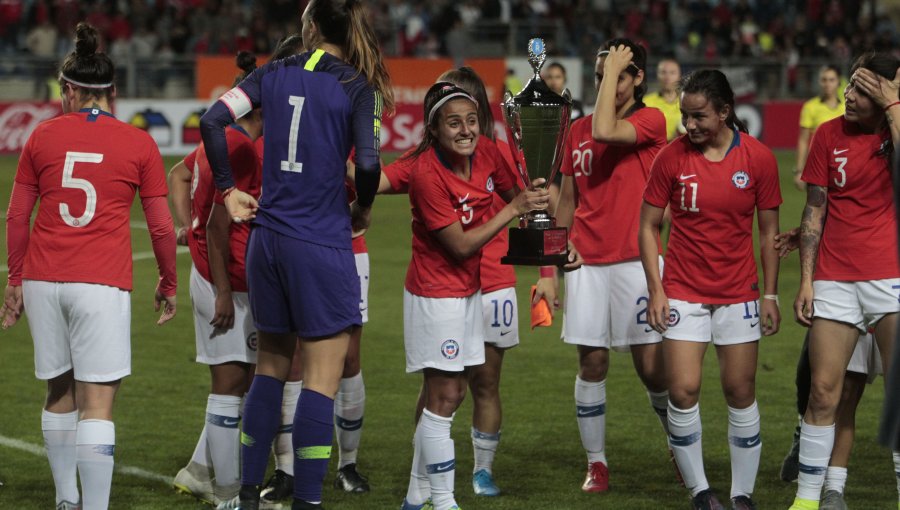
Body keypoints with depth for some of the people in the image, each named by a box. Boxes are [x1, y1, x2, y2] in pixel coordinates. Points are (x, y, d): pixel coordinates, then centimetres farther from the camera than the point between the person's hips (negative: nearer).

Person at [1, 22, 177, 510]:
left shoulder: (44, 136, 6)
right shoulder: (139, 144, 0)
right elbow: (161, 227, 2)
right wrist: (168, 283, 17)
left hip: (43, 280, 3)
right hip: (102, 285, -3)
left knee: (59, 393, 18)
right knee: (97, 405, -5)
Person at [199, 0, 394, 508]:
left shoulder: (275, 75, 5)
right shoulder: (356, 88, -7)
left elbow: (213, 121, -2)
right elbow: (368, 162, -18)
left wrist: (229, 190, 6)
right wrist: (363, 209, 1)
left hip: (268, 237, 5)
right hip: (323, 245, -5)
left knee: (272, 364, 18)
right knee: (323, 377, 0)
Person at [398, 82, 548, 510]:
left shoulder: (485, 156, -5)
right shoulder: (427, 174, -24)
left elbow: (514, 194, 15)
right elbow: (460, 246, -22)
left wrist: (531, 197, -6)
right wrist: (513, 210, -23)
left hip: (468, 290, 8)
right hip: (436, 294, -8)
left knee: (449, 394, 15)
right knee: (443, 398, -5)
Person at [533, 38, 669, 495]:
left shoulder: (650, 121, -3)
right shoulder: (578, 131, 11)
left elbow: (606, 132, -25)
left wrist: (614, 69, -13)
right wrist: (548, 270, 14)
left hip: (636, 260, -4)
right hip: (586, 264, 4)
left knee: (652, 367, -4)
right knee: (591, 363, 2)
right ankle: (596, 464, 11)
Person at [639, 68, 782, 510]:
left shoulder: (758, 158, -5)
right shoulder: (672, 157, -5)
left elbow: (768, 231, 3)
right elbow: (648, 225, 2)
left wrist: (770, 296, 0)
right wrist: (655, 289, -6)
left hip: (738, 292, 0)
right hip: (683, 291, 0)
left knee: (741, 393, 3)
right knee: (683, 392, -8)